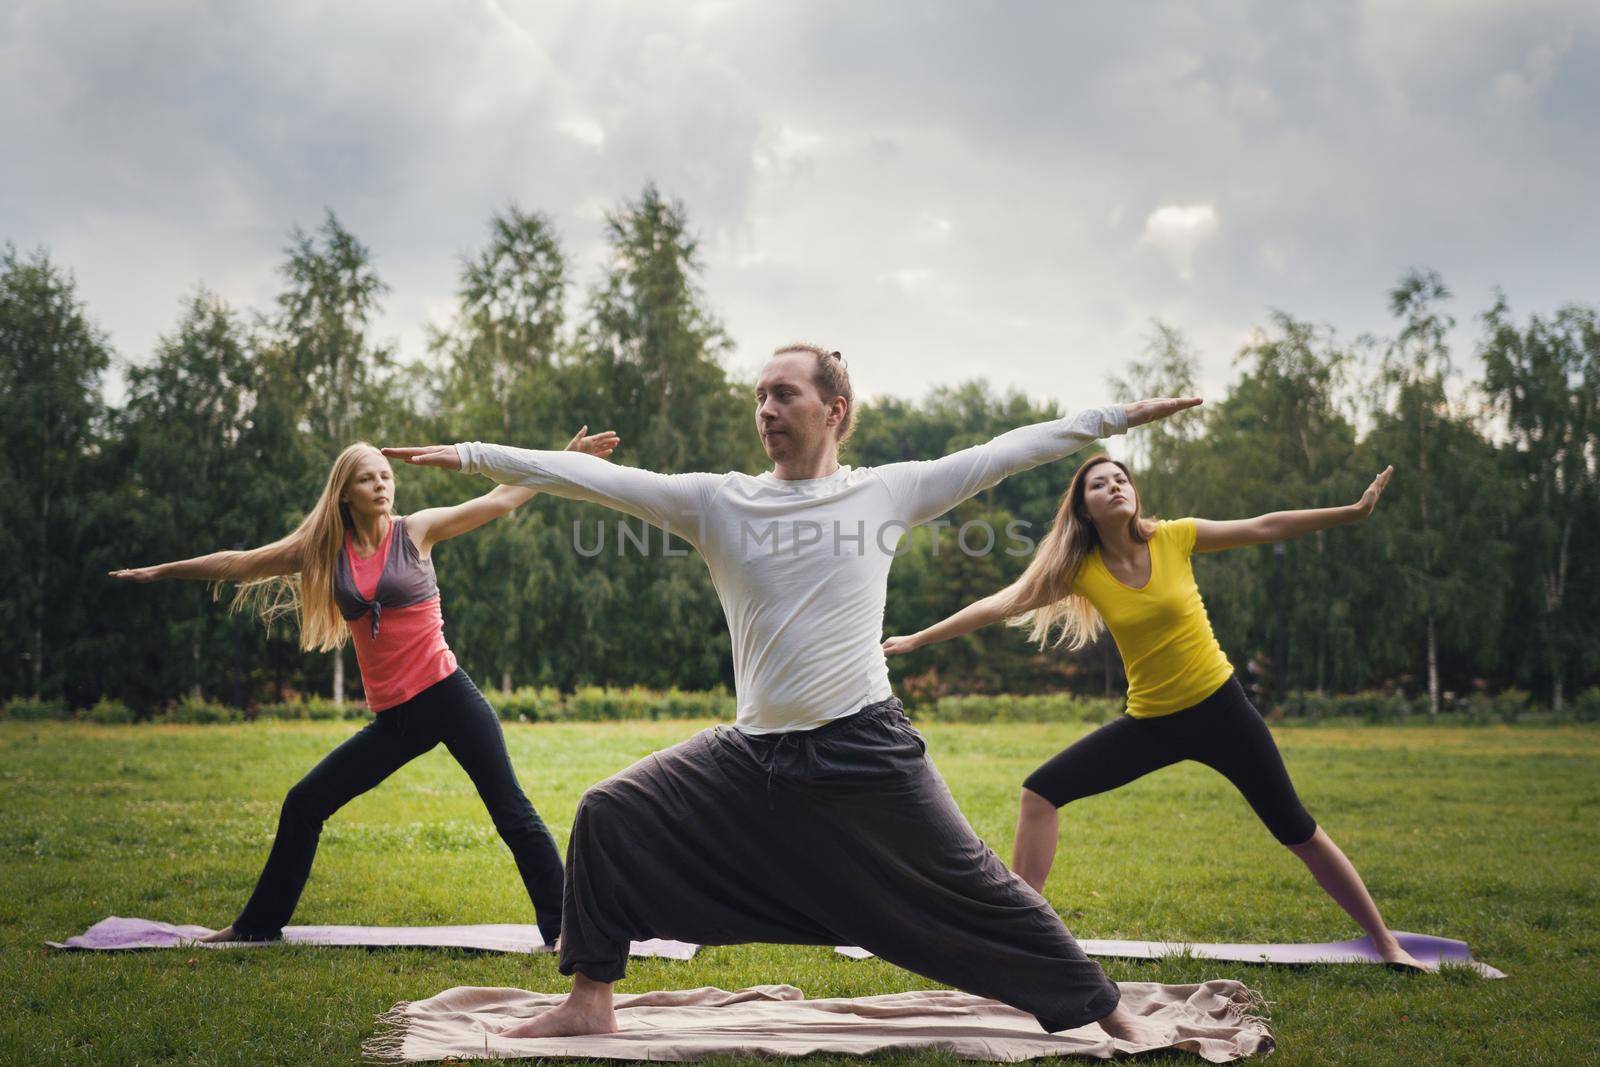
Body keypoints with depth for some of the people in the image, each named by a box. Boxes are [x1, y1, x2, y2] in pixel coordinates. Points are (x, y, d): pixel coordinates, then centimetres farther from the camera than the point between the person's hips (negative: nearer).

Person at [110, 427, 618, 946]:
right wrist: (159, 571, 22)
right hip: (392, 718, 4)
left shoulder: (416, 531, -1)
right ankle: (258, 923, 26)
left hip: (447, 695, -4)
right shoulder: (324, 549, 7)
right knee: (303, 805, 10)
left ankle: (560, 927, -3)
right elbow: (237, 563, 16)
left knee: (512, 811, -9)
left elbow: (503, 498, -4)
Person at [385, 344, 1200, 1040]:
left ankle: (1101, 1011, 20)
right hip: (753, 756, 3)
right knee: (609, 817, -3)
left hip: (866, 754, -2)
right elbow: (593, 477, -2)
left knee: (976, 896, 0)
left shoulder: (888, 492, 1)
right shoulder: (718, 502, 3)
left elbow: (1001, 454, 4)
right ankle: (590, 1002, 11)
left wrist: (1113, 417, 3)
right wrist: (470, 455, -6)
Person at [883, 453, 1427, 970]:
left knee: (1297, 831, 2)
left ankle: (1386, 942, 17)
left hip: (1219, 708, -2)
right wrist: (916, 639, -10)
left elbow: (1265, 527, -4)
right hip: (1150, 722, 2)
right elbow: (999, 605, -8)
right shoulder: (1080, 570, -7)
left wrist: (1355, 510, -4)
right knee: (1041, 792, -8)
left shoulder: (1173, 538, -9)